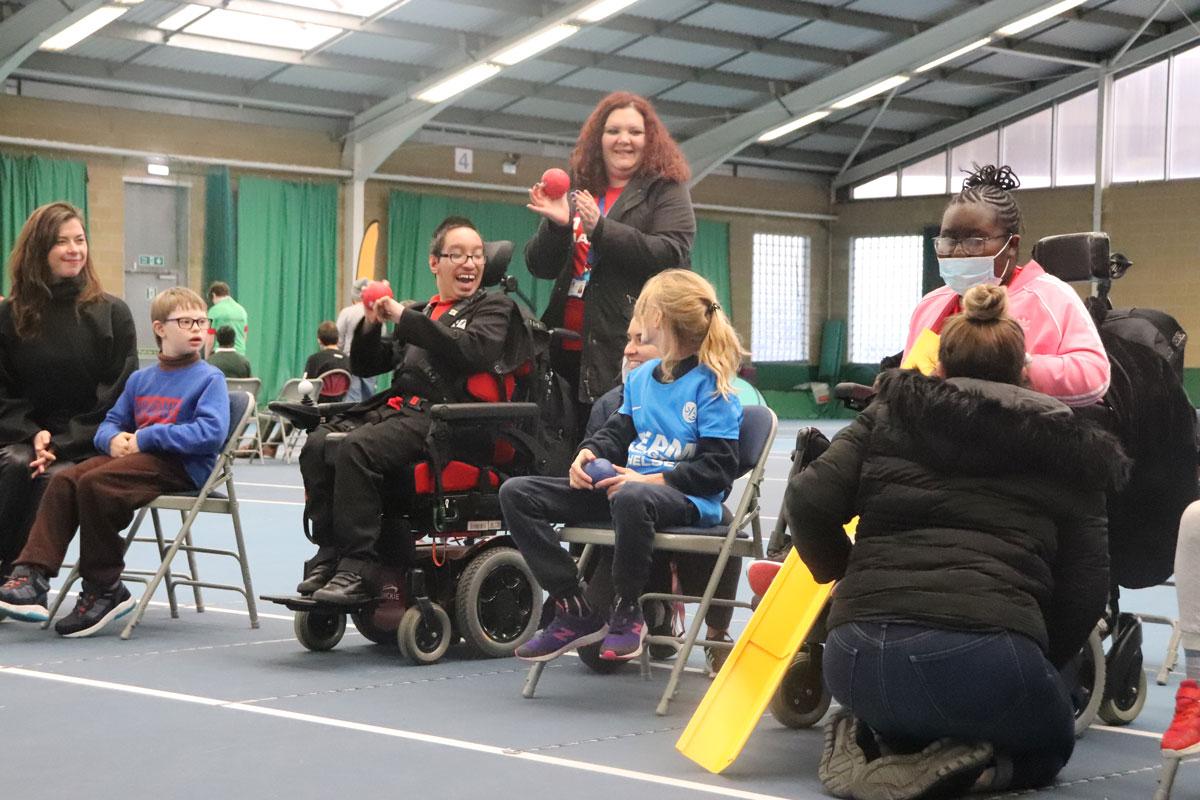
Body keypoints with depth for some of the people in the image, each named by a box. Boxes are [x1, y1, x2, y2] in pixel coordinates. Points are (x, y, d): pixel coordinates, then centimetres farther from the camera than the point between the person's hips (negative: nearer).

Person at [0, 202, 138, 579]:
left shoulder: (111, 313, 1)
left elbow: (119, 396, -4)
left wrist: (63, 444, -16)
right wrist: (33, 435, -13)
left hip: (87, 445, -2)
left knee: (52, 477, -33)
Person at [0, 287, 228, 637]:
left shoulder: (209, 378, -1)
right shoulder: (140, 379, 21)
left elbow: (212, 432, -16)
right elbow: (111, 422, 24)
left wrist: (148, 437, -15)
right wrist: (114, 438, -3)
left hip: (181, 465, -7)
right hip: (136, 456, 7)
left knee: (94, 483, -27)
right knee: (64, 479, -17)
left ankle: (105, 591, -16)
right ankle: (31, 577, -23)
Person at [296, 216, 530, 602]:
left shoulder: (495, 307, 10)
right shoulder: (419, 312, 28)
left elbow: (472, 350, -12)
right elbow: (366, 366, 27)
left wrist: (404, 318, -11)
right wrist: (371, 324, 6)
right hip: (395, 406, 7)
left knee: (358, 448, -31)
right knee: (317, 444, -19)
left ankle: (358, 570, -30)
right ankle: (328, 555, -16)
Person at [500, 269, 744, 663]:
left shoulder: (711, 385, -7)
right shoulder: (640, 377, 16)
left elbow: (717, 468, -12)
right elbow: (618, 430, 22)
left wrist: (651, 479, -21)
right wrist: (589, 453, -2)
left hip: (687, 498, -8)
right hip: (624, 482, 8)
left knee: (631, 498, -46)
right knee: (516, 493, -6)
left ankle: (626, 613, -21)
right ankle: (576, 611, -7)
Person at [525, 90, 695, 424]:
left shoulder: (666, 190, 6)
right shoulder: (578, 195, 19)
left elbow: (672, 256, -10)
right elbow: (540, 267, 14)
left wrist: (600, 228, -16)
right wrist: (557, 225, -6)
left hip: (631, 346, -5)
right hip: (567, 348, 5)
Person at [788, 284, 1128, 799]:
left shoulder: (888, 416, 17)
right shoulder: (1065, 451, 15)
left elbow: (808, 502, 6)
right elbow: (1084, 591, 9)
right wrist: (1039, 665, 24)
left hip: (857, 659, 3)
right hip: (986, 659, -3)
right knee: (1048, 746, 31)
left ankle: (873, 745, 4)